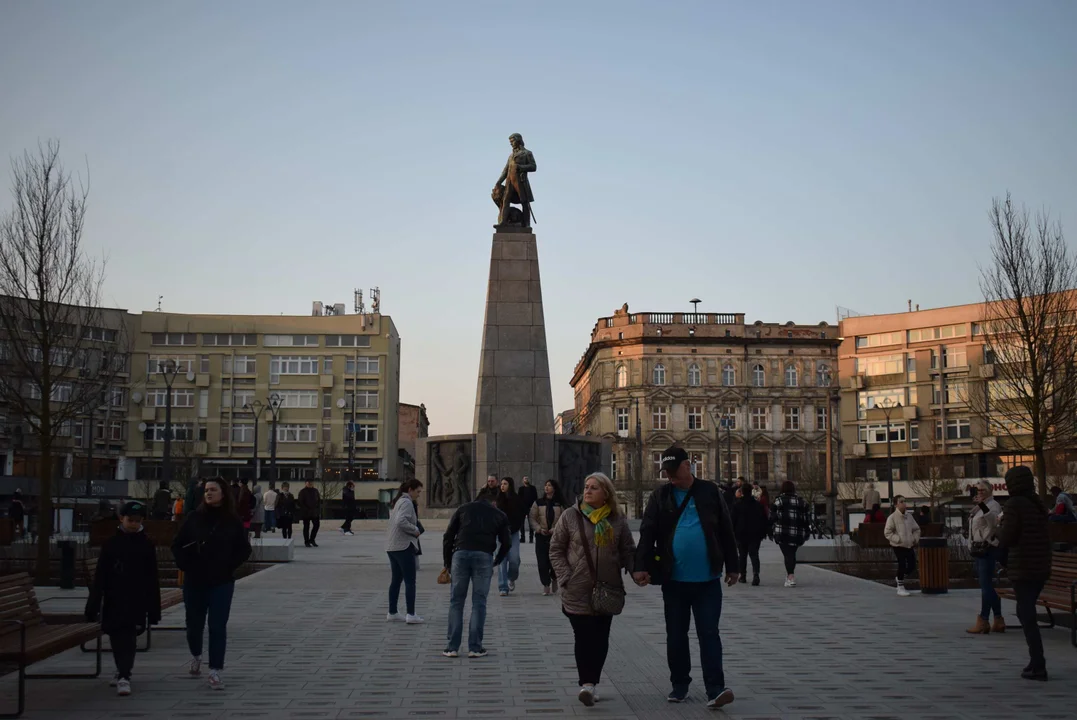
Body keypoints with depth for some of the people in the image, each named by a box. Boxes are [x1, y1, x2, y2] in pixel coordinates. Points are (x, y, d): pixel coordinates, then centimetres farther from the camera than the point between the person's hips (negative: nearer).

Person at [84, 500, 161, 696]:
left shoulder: (146, 546, 1)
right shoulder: (111, 544, 1)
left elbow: (152, 579, 3)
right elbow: (100, 577, 1)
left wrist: (154, 609, 1)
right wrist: (93, 605, -3)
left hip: (137, 601, -1)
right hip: (114, 600, 2)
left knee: (129, 638, -6)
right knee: (116, 637, 9)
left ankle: (124, 676, -8)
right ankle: (123, 670, 29)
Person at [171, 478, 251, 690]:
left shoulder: (233, 521, -3)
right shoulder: (195, 518, -1)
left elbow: (244, 549, 4)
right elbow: (177, 544, 5)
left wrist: (229, 567, -4)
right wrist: (185, 565, -4)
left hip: (222, 583, -2)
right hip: (194, 581, 2)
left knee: (218, 626, -5)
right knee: (194, 623, 14)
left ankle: (215, 672, 0)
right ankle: (196, 656, 42)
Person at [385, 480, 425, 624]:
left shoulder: (397, 502, 18)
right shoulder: (406, 502, -13)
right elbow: (401, 521, -26)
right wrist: (415, 530, -15)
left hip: (391, 546, 10)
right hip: (403, 546, -10)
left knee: (396, 580, 15)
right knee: (410, 581, -5)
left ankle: (392, 613, 18)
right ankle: (411, 615, -7)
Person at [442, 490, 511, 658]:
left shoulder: (463, 509, 21)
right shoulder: (499, 515, 20)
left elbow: (448, 536, 13)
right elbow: (506, 543, 14)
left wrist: (447, 563, 18)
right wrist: (496, 563, 29)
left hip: (460, 554, 1)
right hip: (484, 557, -1)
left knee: (456, 601, 8)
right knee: (479, 603, 6)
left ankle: (452, 647, 7)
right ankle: (475, 647, 5)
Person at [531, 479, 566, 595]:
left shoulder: (560, 504, 5)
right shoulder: (538, 503, 6)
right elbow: (532, 518, 4)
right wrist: (539, 529, -10)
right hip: (541, 536, 1)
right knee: (542, 561, -5)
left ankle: (554, 579, 27)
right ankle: (546, 585, 7)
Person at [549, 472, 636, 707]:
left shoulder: (617, 520, 4)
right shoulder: (571, 516, -1)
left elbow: (628, 551, 7)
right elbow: (556, 550, 2)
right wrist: (566, 578, -8)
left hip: (608, 591, 2)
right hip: (578, 592, -2)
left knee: (600, 639, 8)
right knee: (583, 638, -3)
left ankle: (591, 682, 21)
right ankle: (587, 683, 2)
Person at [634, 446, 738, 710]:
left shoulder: (709, 492, 1)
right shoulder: (660, 497, 2)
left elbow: (725, 531, 6)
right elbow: (647, 534, -4)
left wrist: (732, 566, 6)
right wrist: (641, 566, -16)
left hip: (707, 579, -1)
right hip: (673, 580, 1)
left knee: (709, 634, -2)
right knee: (676, 636, 11)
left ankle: (715, 689, -3)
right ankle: (680, 685, 24)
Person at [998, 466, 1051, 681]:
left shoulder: (1014, 504, -12)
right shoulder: (1038, 504, 11)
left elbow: (1007, 537, -16)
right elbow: (1043, 535, 17)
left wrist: (1000, 532, 6)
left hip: (1022, 566, -8)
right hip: (1041, 566, 8)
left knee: (1027, 615, -3)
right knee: (1026, 612, 19)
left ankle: (1038, 667, -6)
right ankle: (1036, 661, 20)